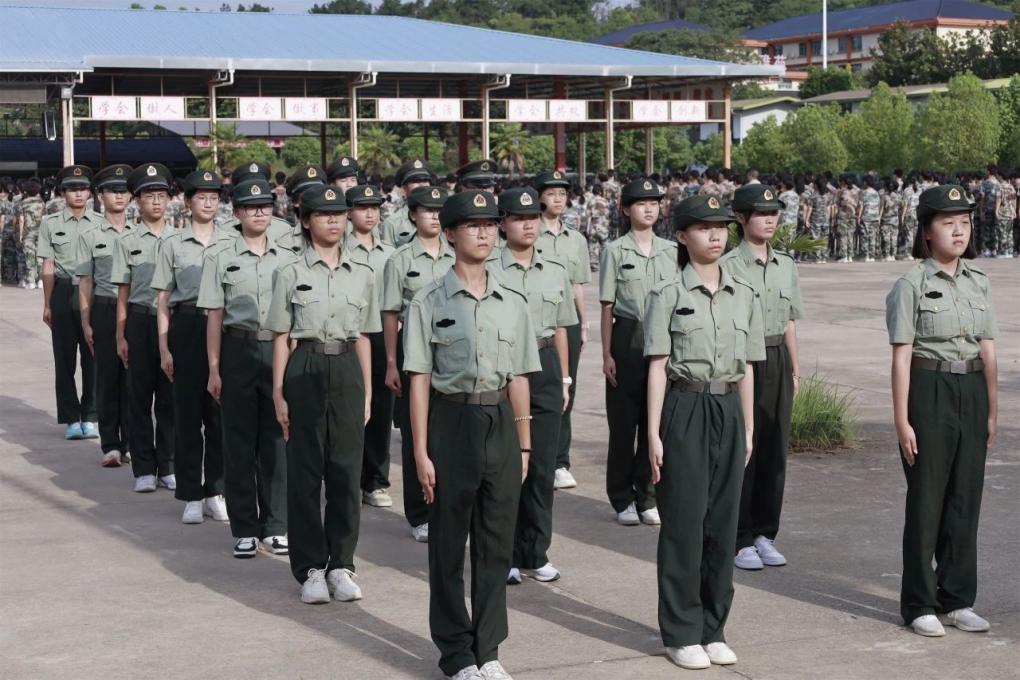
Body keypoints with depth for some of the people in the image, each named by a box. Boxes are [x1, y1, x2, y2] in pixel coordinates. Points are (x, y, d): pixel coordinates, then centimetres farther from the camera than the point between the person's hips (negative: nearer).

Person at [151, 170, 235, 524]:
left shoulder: (232, 241, 7)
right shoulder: (172, 243, 4)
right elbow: (163, 298, 4)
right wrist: (164, 347, -2)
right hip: (186, 326, -1)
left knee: (220, 412, 4)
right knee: (187, 413, 3)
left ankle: (215, 491, 14)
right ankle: (191, 496, 10)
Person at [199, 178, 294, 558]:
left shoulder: (287, 260, 8)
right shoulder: (221, 260, 3)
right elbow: (215, 317, 1)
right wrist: (214, 369, -3)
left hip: (279, 349, 1)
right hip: (239, 351, -1)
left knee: (276, 440, 4)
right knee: (239, 441, 2)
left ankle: (276, 526, 13)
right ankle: (244, 530, 10)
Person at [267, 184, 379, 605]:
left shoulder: (361, 275, 11)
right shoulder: (292, 275, 2)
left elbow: (362, 338, 14)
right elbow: (281, 338, 2)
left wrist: (367, 392, 10)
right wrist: (279, 393, -2)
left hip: (348, 369, 3)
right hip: (306, 370, -2)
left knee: (347, 471, 3)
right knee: (305, 471, 1)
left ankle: (341, 565, 12)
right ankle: (310, 569, 8)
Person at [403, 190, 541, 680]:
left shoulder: (513, 305, 9)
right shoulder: (430, 303, -2)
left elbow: (518, 378, 12)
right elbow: (419, 380, -4)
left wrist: (523, 444, 11)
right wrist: (421, 452, -8)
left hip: (501, 422, 3)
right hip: (452, 421, -3)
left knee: (497, 543, 7)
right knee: (449, 543, 5)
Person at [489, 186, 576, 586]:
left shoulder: (556, 272, 11)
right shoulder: (488, 270, -4)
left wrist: (563, 379, 16)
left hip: (545, 367, 4)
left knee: (542, 466, 7)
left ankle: (535, 554, 18)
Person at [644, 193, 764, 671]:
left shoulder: (743, 295, 9)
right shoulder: (668, 296, -4)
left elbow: (747, 369, 12)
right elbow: (658, 367, -6)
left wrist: (748, 427, 10)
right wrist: (654, 433, -10)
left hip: (729, 411, 4)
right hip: (685, 410, -4)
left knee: (723, 521, 8)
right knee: (684, 521, 0)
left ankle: (713, 628, 19)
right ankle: (682, 634, 9)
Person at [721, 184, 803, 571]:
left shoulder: (785, 265, 12)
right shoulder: (728, 266, -8)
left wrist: (795, 369, 15)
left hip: (777, 361, 6)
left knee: (775, 449, 8)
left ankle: (764, 534, 19)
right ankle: (739, 540, 8)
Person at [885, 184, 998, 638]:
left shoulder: (978, 282, 9)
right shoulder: (911, 285, -7)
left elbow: (987, 352, 11)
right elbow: (901, 357, -9)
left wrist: (992, 411, 8)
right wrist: (901, 421, -12)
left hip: (972, 392, 5)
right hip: (928, 392, -5)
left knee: (966, 498, 9)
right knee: (926, 499, 1)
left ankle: (958, 600, 21)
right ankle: (918, 605, 12)